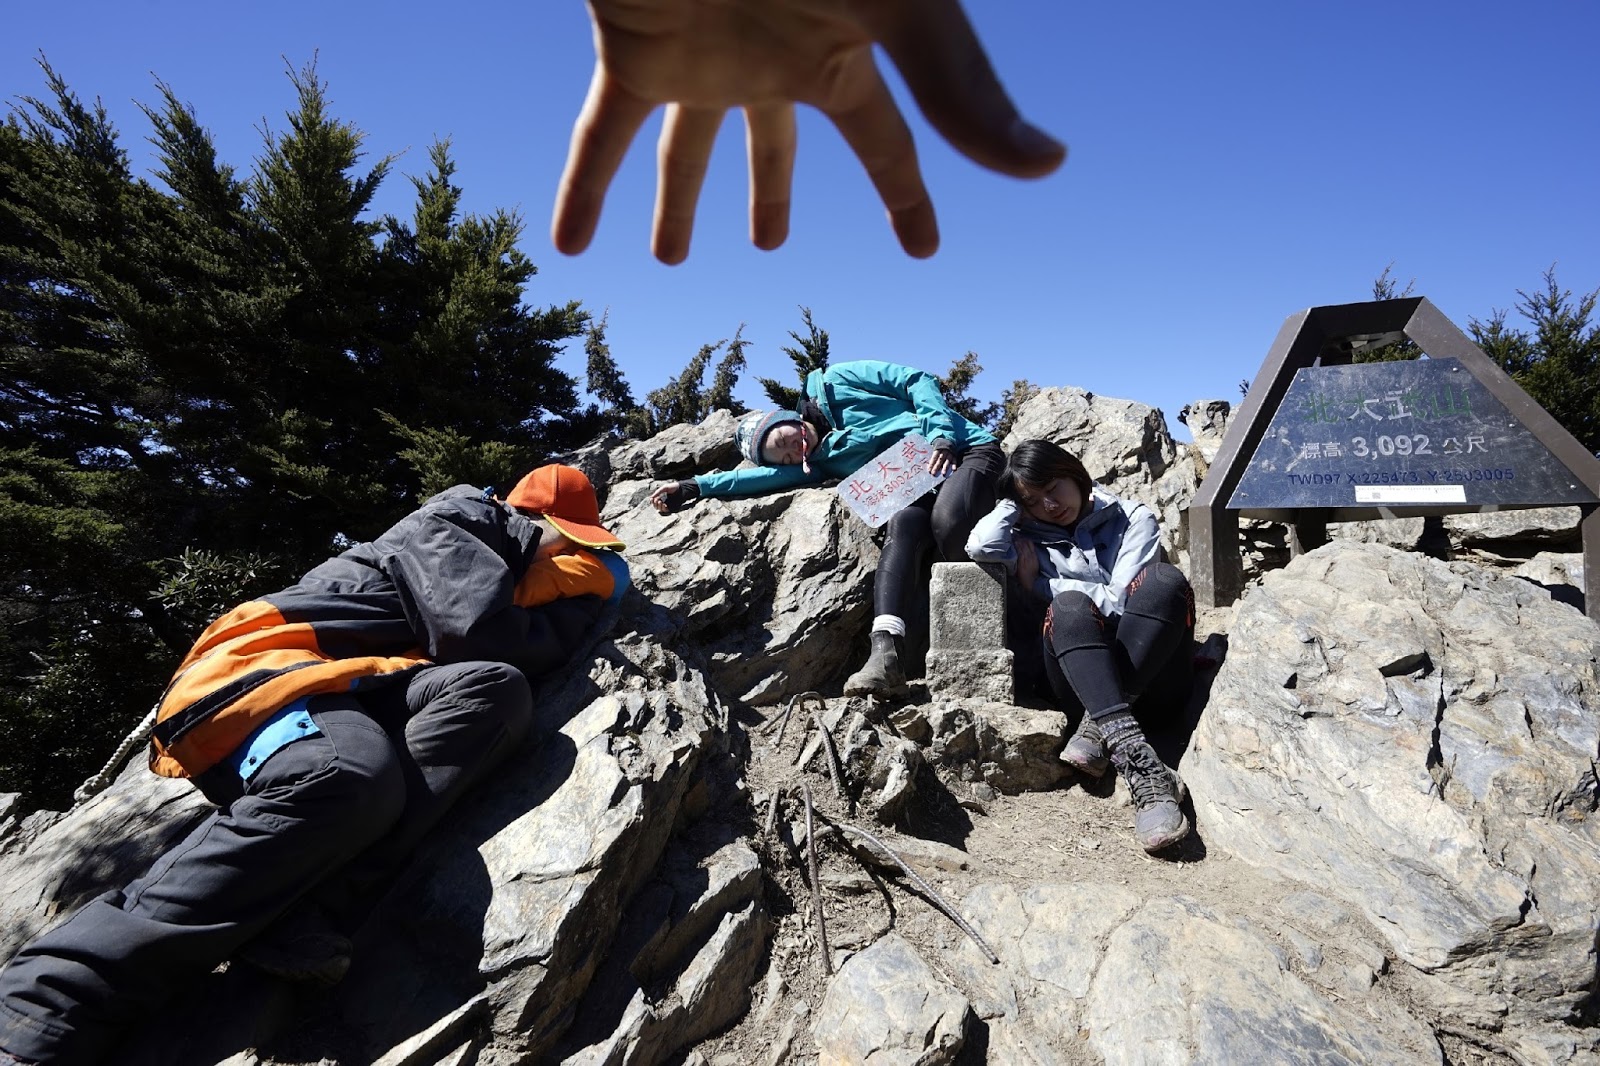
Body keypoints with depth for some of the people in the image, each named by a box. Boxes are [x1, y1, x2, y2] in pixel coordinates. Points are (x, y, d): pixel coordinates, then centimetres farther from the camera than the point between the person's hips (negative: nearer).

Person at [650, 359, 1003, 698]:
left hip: (967, 450, -4)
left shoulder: (835, 382, 0)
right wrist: (692, 487, -3)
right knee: (903, 526, -28)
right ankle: (886, 657, -43)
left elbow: (917, 381, -1)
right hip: (920, 481, 4)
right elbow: (766, 476, -1)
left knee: (946, 521, -34)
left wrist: (941, 436, -14)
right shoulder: (820, 461, 10)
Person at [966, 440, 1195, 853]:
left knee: (1164, 579, -26)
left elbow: (1121, 603, -3)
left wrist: (1041, 581, 0)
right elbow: (981, 546, -8)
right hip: (1081, 687, 0)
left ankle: (1098, 726, -32)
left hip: (1151, 684, 0)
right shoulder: (1032, 541, 17)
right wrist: (1014, 502, 8)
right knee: (1069, 605, -31)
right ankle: (1138, 762, -45)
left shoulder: (1133, 519, 13)